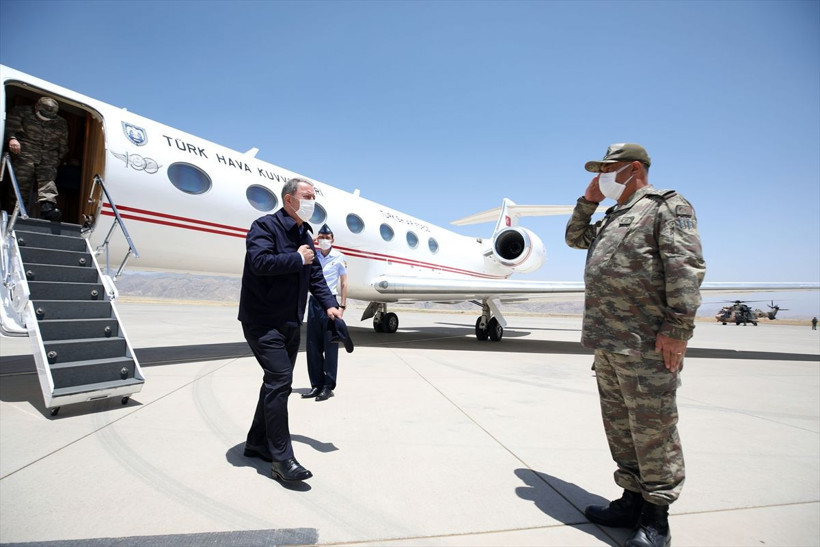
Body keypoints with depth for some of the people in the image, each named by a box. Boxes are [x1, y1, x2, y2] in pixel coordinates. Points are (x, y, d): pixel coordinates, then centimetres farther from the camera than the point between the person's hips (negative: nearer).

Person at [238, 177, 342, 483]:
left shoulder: (305, 235, 15)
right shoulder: (265, 226, -10)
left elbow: (315, 276, 15)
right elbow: (259, 262, -27)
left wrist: (329, 304, 0)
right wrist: (297, 259, -17)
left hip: (290, 322, 9)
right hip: (263, 320, -9)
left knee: (277, 382, 14)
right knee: (280, 380, -15)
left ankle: (257, 443, 31)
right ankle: (281, 458, -6)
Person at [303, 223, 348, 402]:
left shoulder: (339, 257, 0)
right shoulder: (313, 255, 8)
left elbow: (343, 283, 2)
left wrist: (342, 306, -3)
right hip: (314, 302, 4)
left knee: (330, 346, 0)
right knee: (312, 346, 7)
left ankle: (328, 386, 8)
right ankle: (316, 384, 18)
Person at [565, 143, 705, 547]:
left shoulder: (667, 206, -4)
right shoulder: (612, 219, 22)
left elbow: (687, 268, -13)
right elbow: (574, 237, 34)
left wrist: (677, 327, -20)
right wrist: (588, 200, 21)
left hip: (646, 345, -9)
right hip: (607, 343, 9)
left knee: (652, 430, 0)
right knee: (619, 426, 15)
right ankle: (633, 499, 28)